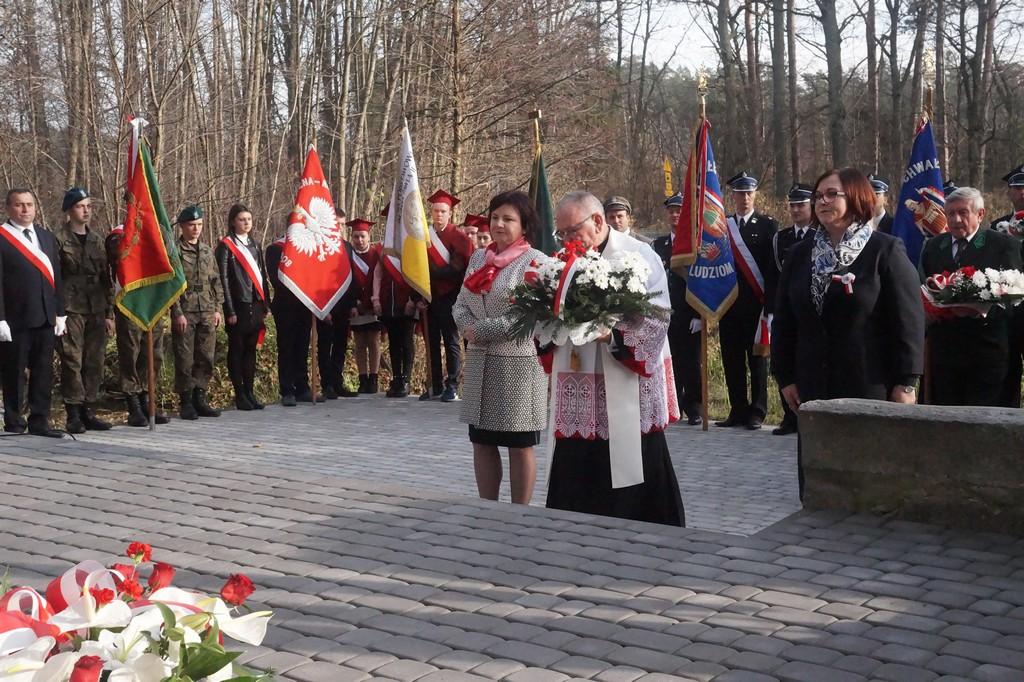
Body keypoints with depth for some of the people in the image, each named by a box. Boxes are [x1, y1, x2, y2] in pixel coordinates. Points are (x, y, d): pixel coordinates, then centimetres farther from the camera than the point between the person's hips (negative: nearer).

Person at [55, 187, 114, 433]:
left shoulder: (96, 240, 16)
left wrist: (109, 312, 12)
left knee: (95, 363, 5)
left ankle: (88, 411, 13)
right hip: (71, 311, -5)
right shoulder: (59, 239, -2)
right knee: (72, 362, -6)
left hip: (96, 311, 6)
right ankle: (73, 415, -1)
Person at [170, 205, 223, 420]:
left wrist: (217, 308, 9)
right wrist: (177, 313, -12)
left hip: (207, 313, 5)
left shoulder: (207, 251, 15)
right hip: (185, 313, -5)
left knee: (206, 358, 5)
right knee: (185, 360, -2)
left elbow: (216, 281, 17)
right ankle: (186, 402, 5)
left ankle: (200, 398, 15)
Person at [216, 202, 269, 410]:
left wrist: (265, 305, 11)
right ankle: (240, 395, 4)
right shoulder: (226, 246, -3)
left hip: (256, 305, 6)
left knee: (251, 349, 9)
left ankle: (250, 392, 14)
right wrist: (230, 311, -13)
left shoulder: (254, 245, 16)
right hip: (238, 305, -6)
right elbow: (224, 279, -8)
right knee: (237, 350, 1)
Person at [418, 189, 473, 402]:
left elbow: (461, 269, -10)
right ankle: (435, 385, 16)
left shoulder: (458, 238, -3)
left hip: (448, 298, -5)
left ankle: (452, 386, 3)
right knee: (432, 342, 9)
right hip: (428, 298, 5)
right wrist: (418, 297, 3)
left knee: (451, 342, 0)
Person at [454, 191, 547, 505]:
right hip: (479, 363, 6)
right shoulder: (479, 257, 12)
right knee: (482, 442, 11)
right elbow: (461, 304, 14)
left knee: (520, 445, 3)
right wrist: (469, 328, -8)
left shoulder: (535, 261, -8)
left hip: (518, 363, -6)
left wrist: (482, 330, -14)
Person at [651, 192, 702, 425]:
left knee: (691, 364, 3)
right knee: (669, 364, 4)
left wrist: (700, 315, -10)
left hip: (690, 318, -3)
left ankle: (694, 410, 13)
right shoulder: (658, 245, 12)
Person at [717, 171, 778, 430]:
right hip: (729, 304, 3)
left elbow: (774, 268, -4)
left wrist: (769, 304, -10)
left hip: (756, 305, -3)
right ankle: (738, 410, 15)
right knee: (732, 360, 6)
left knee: (758, 359, 3)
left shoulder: (768, 225, 1)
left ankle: (757, 412, 9)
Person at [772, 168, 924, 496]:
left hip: (872, 387, -4)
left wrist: (906, 383, -11)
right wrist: (786, 377, 6)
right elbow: (784, 321, 11)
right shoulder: (800, 254, 10)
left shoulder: (886, 251, -4)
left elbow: (909, 320, -8)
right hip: (813, 389, 4)